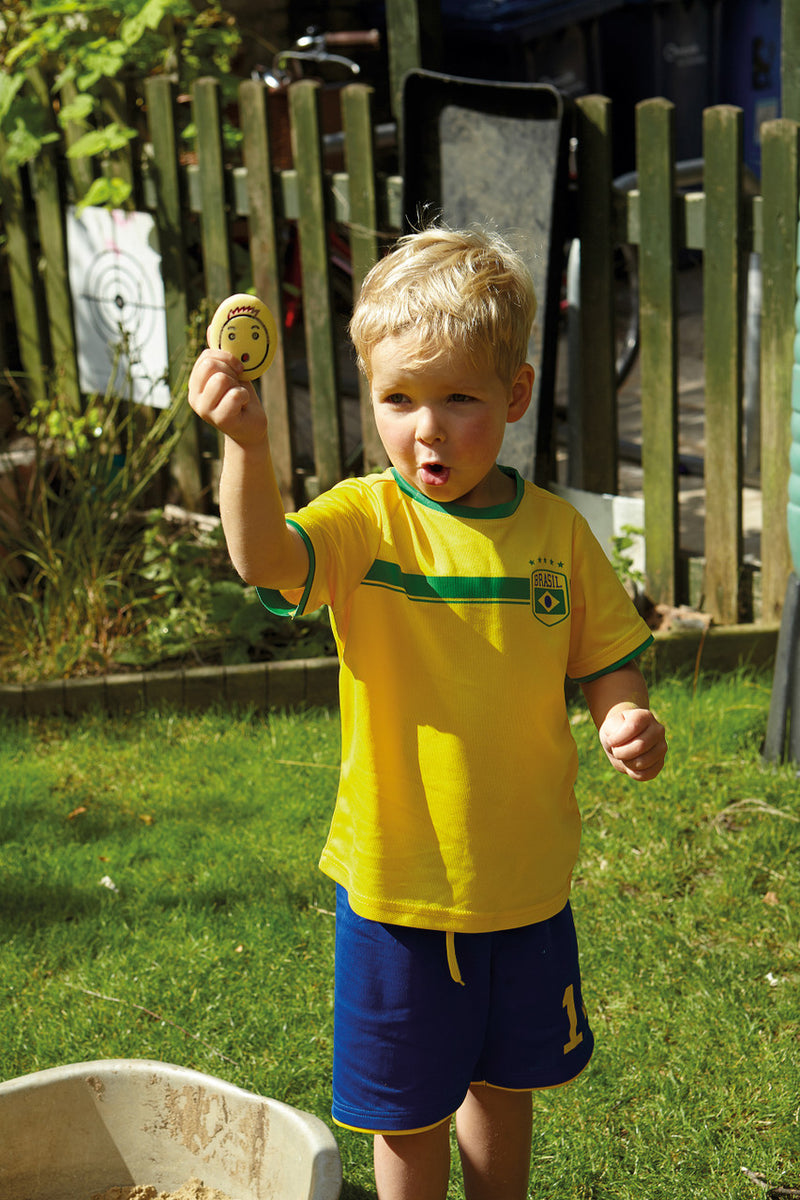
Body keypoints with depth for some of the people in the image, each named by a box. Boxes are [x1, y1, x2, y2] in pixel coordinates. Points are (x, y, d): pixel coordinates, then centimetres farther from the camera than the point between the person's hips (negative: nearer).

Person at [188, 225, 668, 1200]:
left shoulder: (553, 531, -4)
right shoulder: (365, 518, -13)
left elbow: (604, 662, 6)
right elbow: (267, 562, -34)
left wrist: (626, 717, -17)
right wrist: (246, 448, -53)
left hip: (526, 881, 3)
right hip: (396, 886, -2)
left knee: (504, 1084, 24)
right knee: (410, 1116, 14)